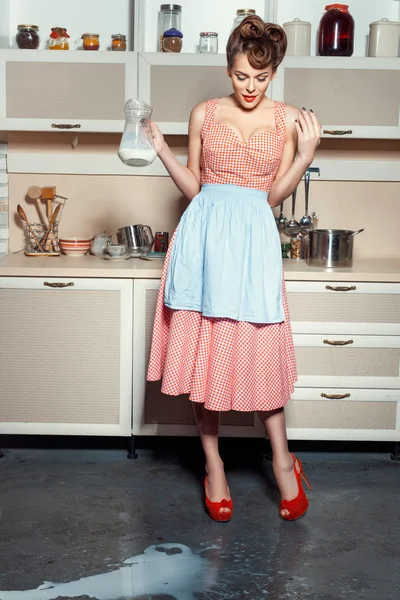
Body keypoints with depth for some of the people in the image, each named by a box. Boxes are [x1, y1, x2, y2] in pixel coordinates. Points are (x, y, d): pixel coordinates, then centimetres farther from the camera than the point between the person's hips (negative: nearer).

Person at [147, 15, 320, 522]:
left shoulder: (288, 120, 5)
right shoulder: (204, 114, 7)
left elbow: (274, 195, 1)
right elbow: (193, 188, 10)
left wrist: (305, 154, -11)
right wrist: (161, 151, -1)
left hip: (253, 237, -1)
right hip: (204, 234, 1)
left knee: (260, 349, -2)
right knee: (201, 350, 3)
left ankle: (282, 460, 19)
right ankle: (213, 464, 18)